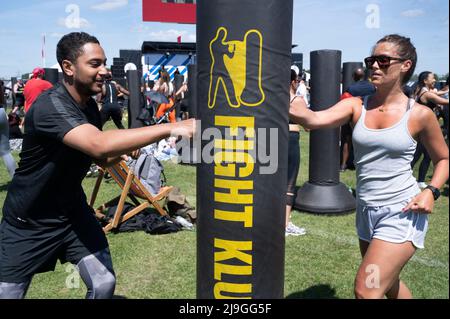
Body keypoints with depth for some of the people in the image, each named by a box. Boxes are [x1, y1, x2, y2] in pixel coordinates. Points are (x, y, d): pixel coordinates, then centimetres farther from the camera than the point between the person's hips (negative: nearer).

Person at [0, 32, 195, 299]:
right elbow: (99, 145, -44)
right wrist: (169, 128, -45)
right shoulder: (50, 106, -27)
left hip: (73, 211, 6)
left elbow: (101, 157, 12)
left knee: (104, 284, -2)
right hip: (28, 224, -6)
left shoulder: (90, 106, -1)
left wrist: (118, 154, -11)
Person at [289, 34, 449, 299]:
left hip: (402, 213, -5)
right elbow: (314, 119, -20)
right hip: (367, 212, 5)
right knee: (387, 283, 24)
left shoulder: (420, 115, -7)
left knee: (366, 291, -10)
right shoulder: (356, 106, -1)